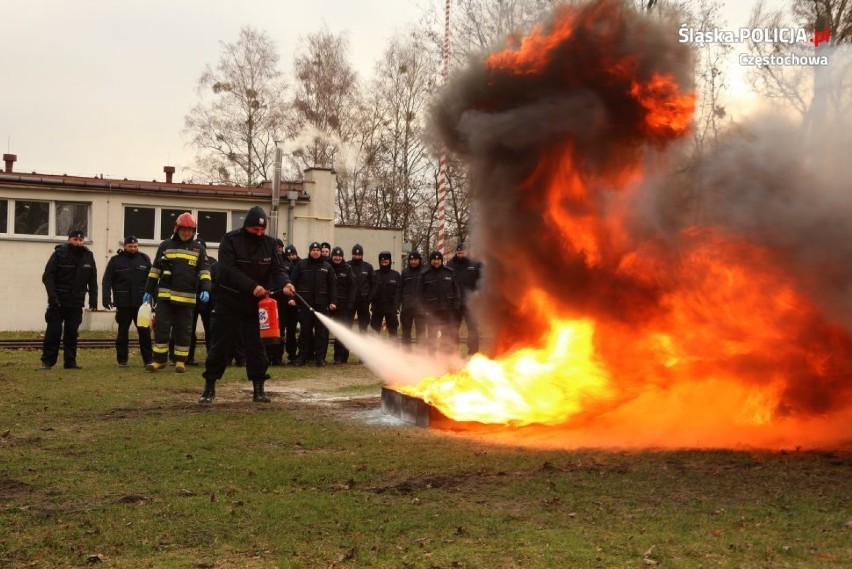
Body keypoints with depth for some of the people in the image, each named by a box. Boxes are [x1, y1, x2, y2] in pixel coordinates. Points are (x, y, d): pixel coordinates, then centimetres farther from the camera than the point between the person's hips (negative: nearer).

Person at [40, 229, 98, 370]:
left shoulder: (88, 256, 7)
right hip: (58, 301, -3)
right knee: (54, 331, -2)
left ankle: (70, 361, 10)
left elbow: (92, 279, 10)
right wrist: (52, 295, -19)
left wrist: (93, 299, 1)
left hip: (76, 302, 3)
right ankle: (47, 361, 5)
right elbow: (47, 276, -9)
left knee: (72, 332, 5)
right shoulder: (59, 254, -5)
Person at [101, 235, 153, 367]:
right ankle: (122, 360, 13)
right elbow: (107, 281, -1)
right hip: (123, 304, -1)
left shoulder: (145, 259, 8)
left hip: (141, 303, 1)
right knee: (123, 332, 6)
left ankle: (148, 359, 10)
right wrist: (106, 298, -11)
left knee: (145, 332, 3)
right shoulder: (115, 260, 2)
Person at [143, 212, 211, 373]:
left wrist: (205, 289, -13)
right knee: (161, 327, -1)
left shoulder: (199, 248, 7)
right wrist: (148, 291, 9)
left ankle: (180, 361, 12)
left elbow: (204, 271, 3)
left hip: (187, 298, 0)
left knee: (184, 330, 5)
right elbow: (155, 269, 11)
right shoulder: (166, 245, 7)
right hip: (165, 295, 0)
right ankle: (159, 359, 7)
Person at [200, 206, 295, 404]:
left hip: (256, 302, 3)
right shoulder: (231, 240, -10)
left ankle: (259, 389, 8)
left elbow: (277, 269, -1)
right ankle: (209, 387, 10)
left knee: (256, 345, 2)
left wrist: (285, 284, -24)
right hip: (229, 300, -3)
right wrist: (252, 286, -29)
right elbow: (228, 269, -20)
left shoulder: (269, 243, 2)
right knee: (221, 343, 1)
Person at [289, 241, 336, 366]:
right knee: (305, 330, 2)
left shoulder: (327, 267, 10)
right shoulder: (301, 264, 6)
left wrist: (332, 301, 0)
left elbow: (332, 285, 9)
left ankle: (320, 357, 4)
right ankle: (303, 356, 9)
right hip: (305, 303, -1)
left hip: (322, 303, 1)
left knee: (322, 330, -1)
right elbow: (293, 281, 4)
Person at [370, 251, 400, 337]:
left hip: (391, 308, 0)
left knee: (393, 332, 7)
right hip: (377, 308, 0)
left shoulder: (396, 275, 1)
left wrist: (397, 306, -9)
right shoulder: (375, 274, 1)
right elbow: (370, 290, -4)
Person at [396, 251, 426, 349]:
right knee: (406, 331, 8)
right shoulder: (405, 272, 7)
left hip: (420, 306, -3)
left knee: (420, 331, 0)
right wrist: (397, 305, -2)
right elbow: (399, 290, 5)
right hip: (406, 306, 3)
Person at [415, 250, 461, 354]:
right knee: (432, 336, 3)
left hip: (448, 310, 1)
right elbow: (420, 293, 2)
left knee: (448, 335, 4)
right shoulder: (425, 275, 3)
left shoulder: (449, 273, 6)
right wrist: (424, 308, -7)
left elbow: (456, 290, 6)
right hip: (432, 311, -1)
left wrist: (456, 305, -3)